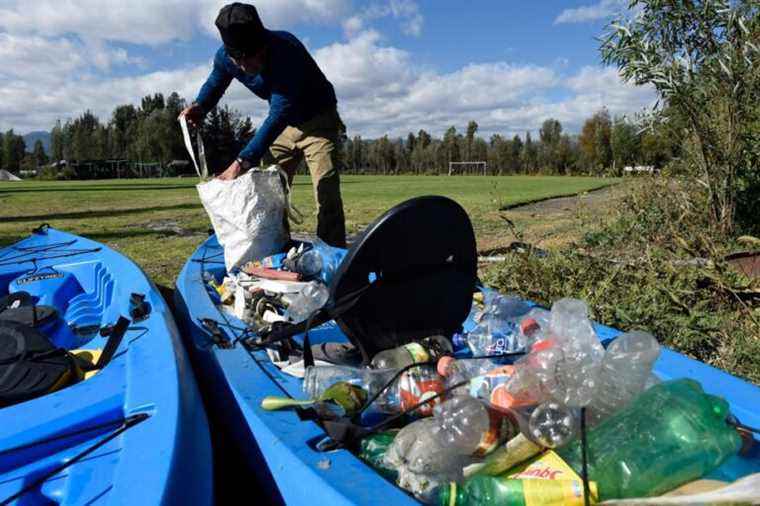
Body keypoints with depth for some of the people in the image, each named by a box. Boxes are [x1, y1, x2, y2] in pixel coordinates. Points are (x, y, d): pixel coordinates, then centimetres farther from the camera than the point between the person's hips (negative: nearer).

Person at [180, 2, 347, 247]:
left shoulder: (287, 52, -35)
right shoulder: (226, 57, -16)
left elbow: (278, 115, -41)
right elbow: (215, 83, 9)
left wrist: (243, 162, -46)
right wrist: (199, 106, -12)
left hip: (318, 120, -6)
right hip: (284, 125, 6)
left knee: (326, 193, -18)